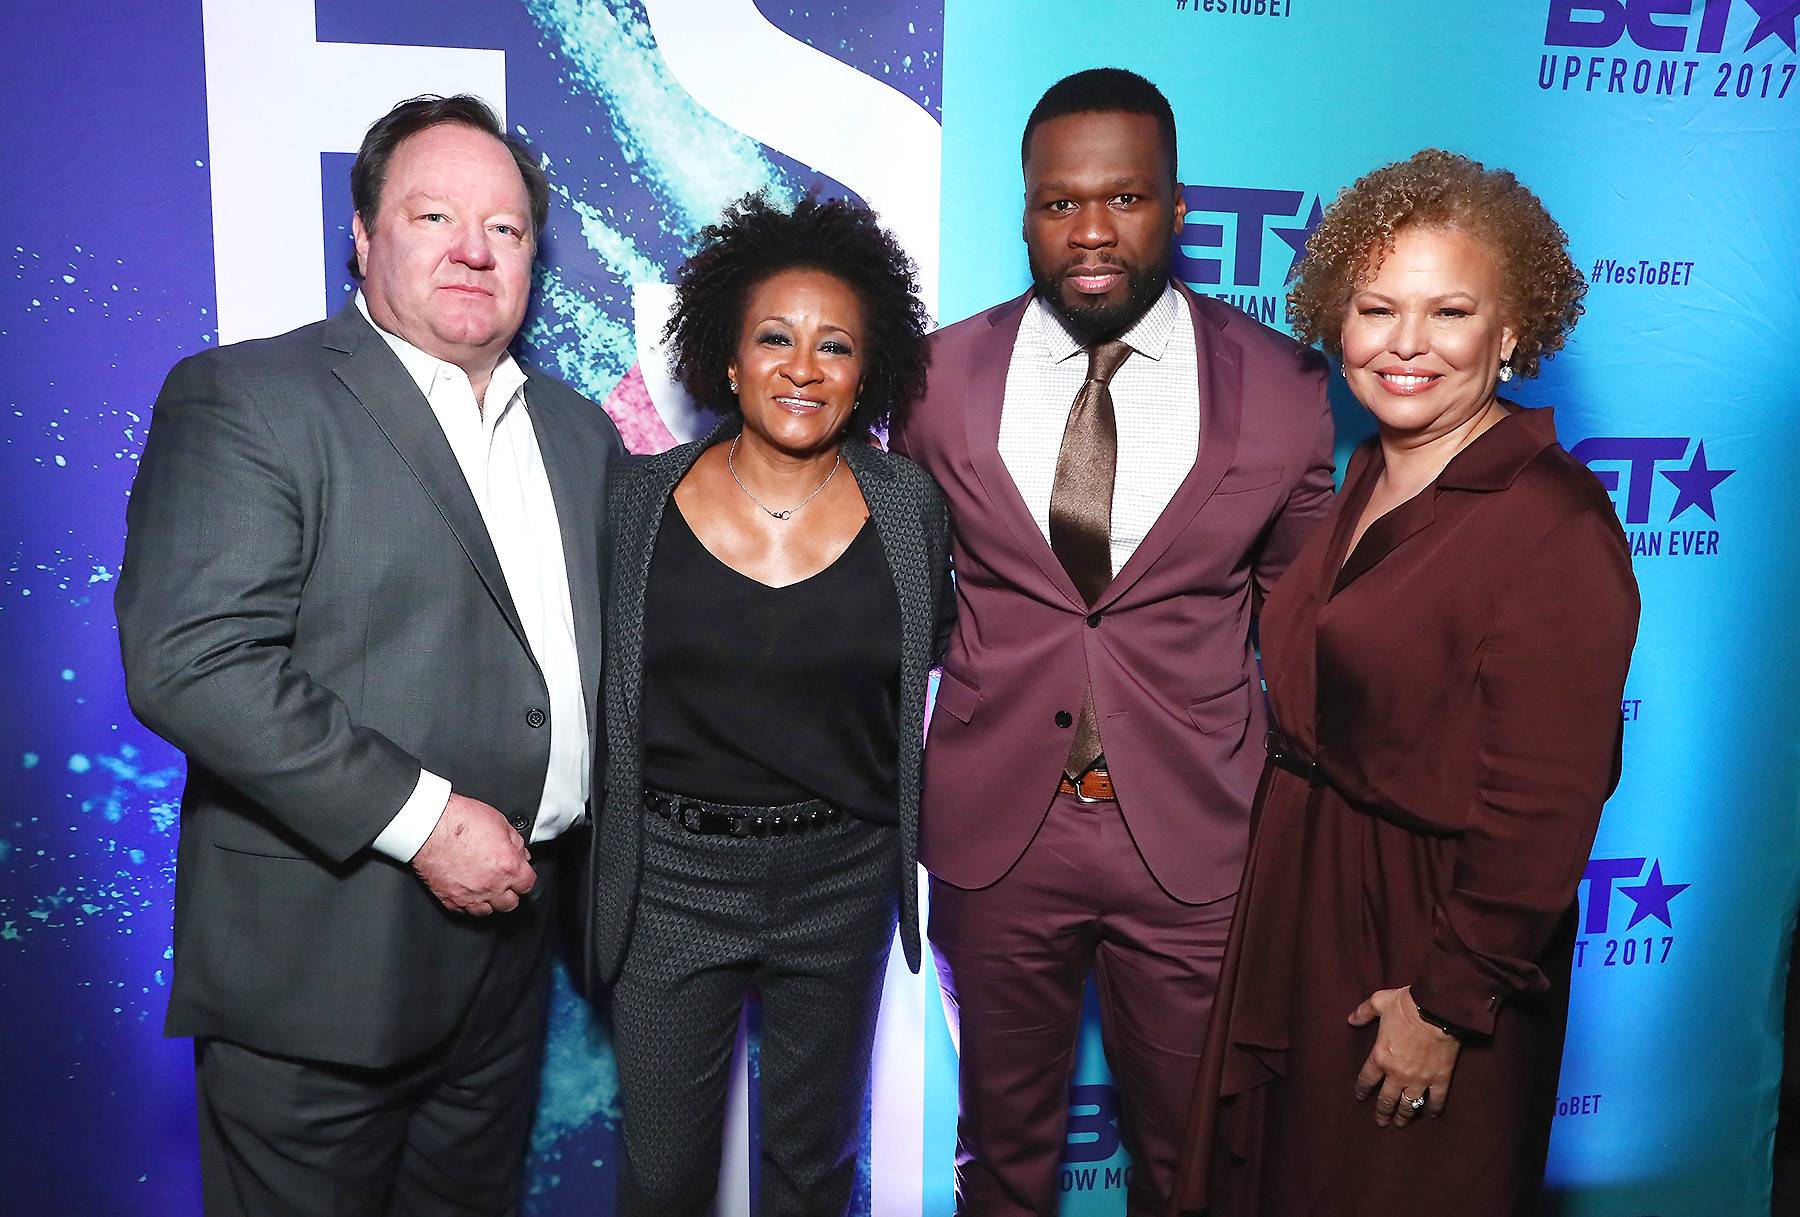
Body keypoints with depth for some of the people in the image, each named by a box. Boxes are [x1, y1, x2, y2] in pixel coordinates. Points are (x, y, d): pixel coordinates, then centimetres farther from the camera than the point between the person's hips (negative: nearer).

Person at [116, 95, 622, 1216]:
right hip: (321, 951, -5)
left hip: (509, 923, 6)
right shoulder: (242, 399, -10)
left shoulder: (580, 430, 10)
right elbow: (188, 659, -21)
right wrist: (419, 819, -22)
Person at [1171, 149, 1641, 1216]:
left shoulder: (1554, 529, -22)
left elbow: (1542, 810, -21)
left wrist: (1447, 1001, -17)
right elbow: (1322, 704, 7)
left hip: (1432, 926, -7)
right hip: (1304, 892, 8)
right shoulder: (1372, 479, 3)